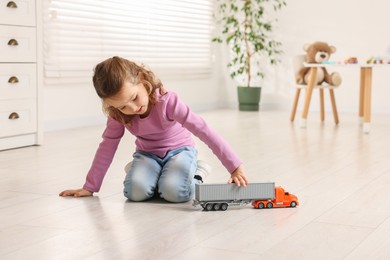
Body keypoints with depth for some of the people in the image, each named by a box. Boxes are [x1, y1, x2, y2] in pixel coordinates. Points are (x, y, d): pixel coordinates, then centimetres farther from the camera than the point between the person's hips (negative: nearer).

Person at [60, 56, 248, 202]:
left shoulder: (167, 101, -31)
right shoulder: (118, 114, -18)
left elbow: (204, 131, -34)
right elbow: (107, 146, -7)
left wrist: (235, 167, -39)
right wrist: (89, 187, -5)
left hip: (179, 150, -3)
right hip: (147, 154, 3)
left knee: (174, 191, -32)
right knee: (136, 191, -27)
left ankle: (192, 173, 0)